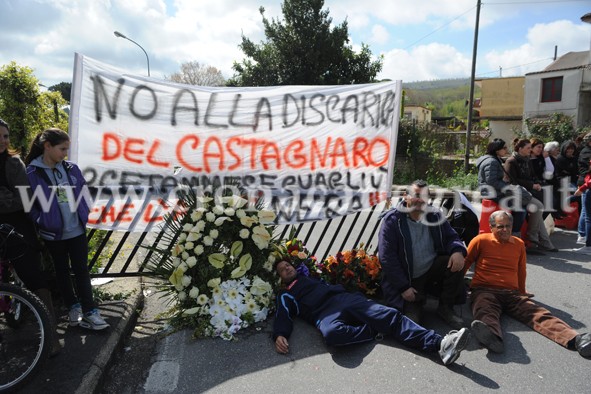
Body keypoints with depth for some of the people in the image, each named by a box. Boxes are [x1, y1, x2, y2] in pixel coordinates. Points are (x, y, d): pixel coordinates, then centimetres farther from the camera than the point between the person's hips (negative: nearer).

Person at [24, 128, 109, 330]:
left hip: (77, 230, 2)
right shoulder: (32, 173, -9)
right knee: (62, 271, 15)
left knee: (82, 271, 5)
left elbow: (84, 193, 9)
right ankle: (73, 307, 30)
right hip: (53, 233, -2)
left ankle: (89, 311, 12)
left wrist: (85, 214, 2)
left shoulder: (71, 168, 0)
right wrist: (42, 222, -14)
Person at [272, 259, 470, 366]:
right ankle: (372, 331, -18)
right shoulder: (285, 296, 21)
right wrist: (279, 335, -15)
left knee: (391, 315, -19)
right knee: (332, 333, -42)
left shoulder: (310, 276, 33)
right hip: (325, 313, -4)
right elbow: (283, 317, 4)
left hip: (346, 298, 4)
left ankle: (440, 344, -32)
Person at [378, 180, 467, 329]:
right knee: (412, 320, -21)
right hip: (406, 280, -4)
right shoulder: (392, 220, -11)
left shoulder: (435, 217, 3)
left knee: (455, 261, -22)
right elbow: (386, 257, -15)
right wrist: (403, 287, -16)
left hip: (432, 270, 5)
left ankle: (446, 308, -3)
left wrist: (458, 251, -22)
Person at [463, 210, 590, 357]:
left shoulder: (519, 244, 18)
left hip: (512, 293, 5)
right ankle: (492, 337, -69)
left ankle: (576, 339, -41)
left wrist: (522, 293, 37)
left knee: (539, 313, -22)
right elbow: (465, 264, 12)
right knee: (485, 313, -39)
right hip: (484, 290, -5)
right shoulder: (481, 241, 4)